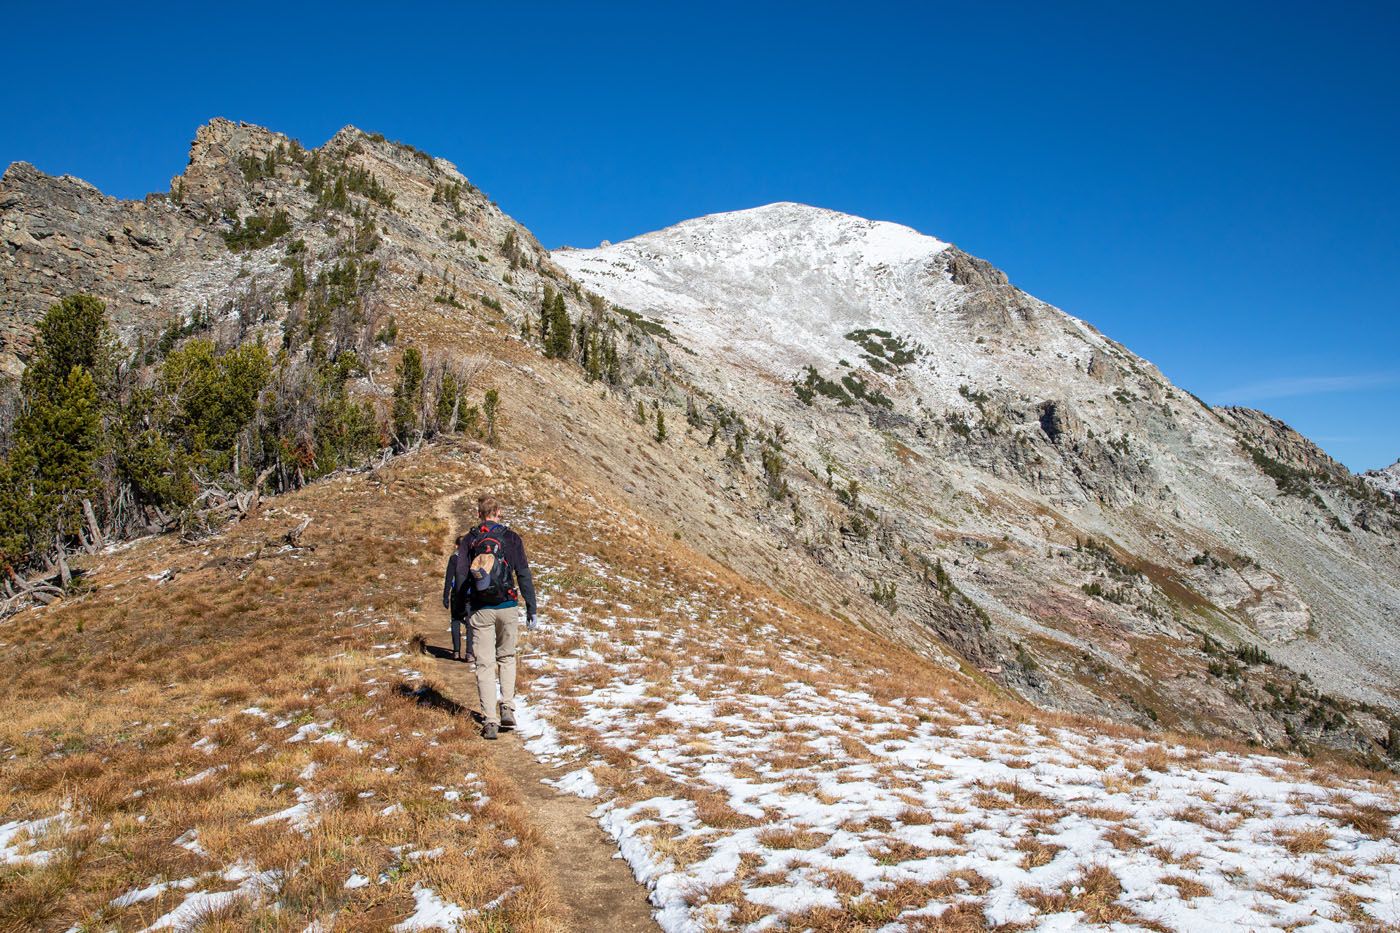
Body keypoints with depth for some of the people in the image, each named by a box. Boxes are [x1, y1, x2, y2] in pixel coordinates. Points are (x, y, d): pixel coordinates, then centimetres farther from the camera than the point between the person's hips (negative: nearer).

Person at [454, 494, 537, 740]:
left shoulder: (469, 540, 3)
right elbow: (523, 574, -2)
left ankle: (490, 722, 0)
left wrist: (466, 609, 8)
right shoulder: (511, 538, 0)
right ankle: (508, 709, 9)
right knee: (506, 657, 19)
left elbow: (460, 576, 0)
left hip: (479, 609, 0)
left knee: (485, 664, 4)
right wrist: (531, 609, 2)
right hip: (507, 607, 0)